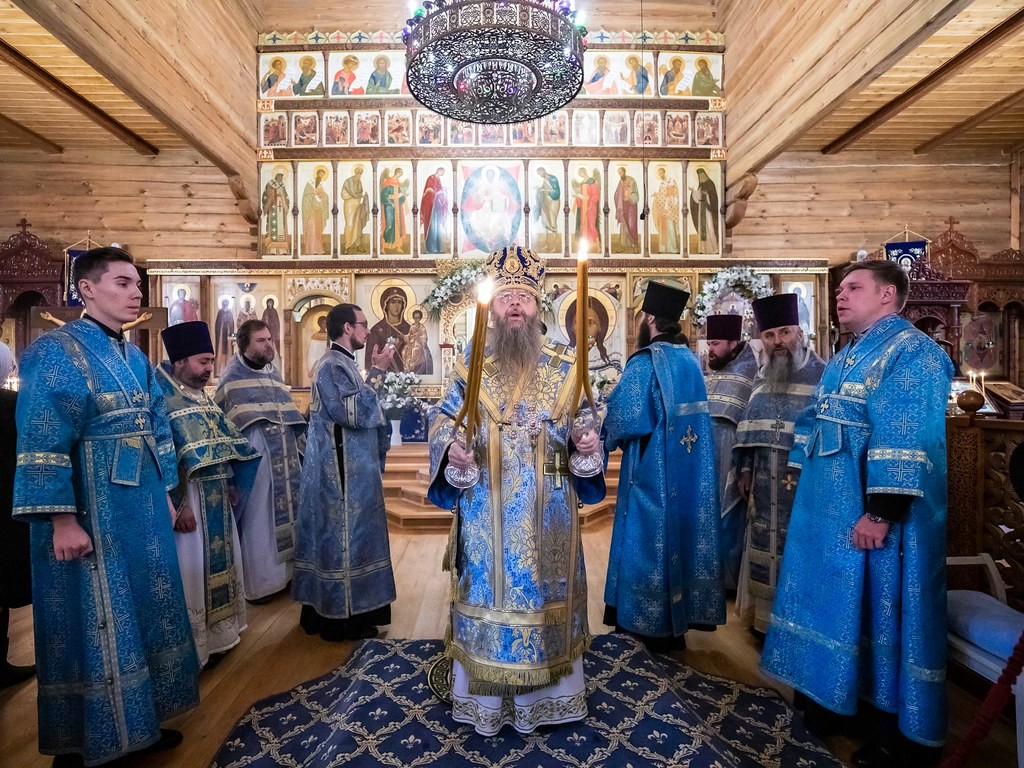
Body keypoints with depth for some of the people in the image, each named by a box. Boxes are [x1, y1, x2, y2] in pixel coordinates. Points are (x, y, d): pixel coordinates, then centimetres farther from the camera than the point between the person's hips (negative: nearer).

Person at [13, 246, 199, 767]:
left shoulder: (135, 358, 12)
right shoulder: (54, 351, -11)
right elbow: (42, 442, -17)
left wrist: (164, 494, 14)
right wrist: (62, 519, -21)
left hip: (141, 508, 8)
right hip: (89, 511, -8)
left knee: (142, 611, 16)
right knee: (92, 621, 5)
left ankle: (138, 721, 33)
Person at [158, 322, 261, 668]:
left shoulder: (202, 397, 12)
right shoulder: (160, 395, -14)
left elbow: (225, 443, 17)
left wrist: (232, 487, 12)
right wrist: (177, 505, -23)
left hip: (216, 500, 9)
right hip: (186, 501, -9)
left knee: (217, 566, 17)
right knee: (188, 573, 2)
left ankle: (211, 638, 32)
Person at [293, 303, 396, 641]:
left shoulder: (342, 363, 14)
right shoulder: (332, 366, -17)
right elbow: (357, 413, -27)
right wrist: (377, 371, -21)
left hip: (350, 469, 10)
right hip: (342, 472, -10)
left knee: (344, 536, 17)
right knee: (345, 537, -1)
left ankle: (327, 607, 31)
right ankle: (342, 617, 13)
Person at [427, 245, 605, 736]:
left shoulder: (564, 364, 3)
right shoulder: (470, 362, 3)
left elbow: (581, 419, 8)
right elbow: (443, 417, 4)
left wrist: (586, 442, -13)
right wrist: (450, 446, -16)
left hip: (547, 506, 1)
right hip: (486, 506, 0)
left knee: (544, 586, 10)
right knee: (487, 587, 8)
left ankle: (544, 691, 32)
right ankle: (484, 696, 29)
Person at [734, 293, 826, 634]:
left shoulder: (822, 375, -8)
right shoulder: (762, 377, 10)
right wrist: (745, 468, 10)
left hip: (804, 482, -5)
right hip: (765, 483, 6)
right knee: (765, 546, 14)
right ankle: (765, 617, 29)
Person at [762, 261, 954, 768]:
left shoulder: (912, 354, -14)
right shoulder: (844, 359, 15)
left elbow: (904, 442, -23)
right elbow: (818, 424, 19)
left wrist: (880, 513, -25)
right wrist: (809, 489, 19)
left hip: (872, 519, -9)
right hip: (829, 511, 9)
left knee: (882, 615, 5)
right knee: (836, 605, 19)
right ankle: (831, 694, 37)